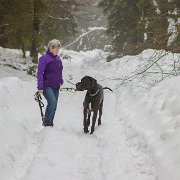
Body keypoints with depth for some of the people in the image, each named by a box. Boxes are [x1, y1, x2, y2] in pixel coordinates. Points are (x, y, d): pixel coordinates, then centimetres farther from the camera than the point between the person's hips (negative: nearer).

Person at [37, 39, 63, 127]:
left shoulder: (58, 58, 11)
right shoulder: (44, 58, -12)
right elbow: (39, 73, -16)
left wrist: (61, 81, 21)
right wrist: (40, 87, -22)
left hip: (56, 86, 7)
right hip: (47, 86, -7)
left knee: (54, 106, 7)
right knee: (52, 102, -24)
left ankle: (50, 124, 18)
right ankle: (46, 122, -11)